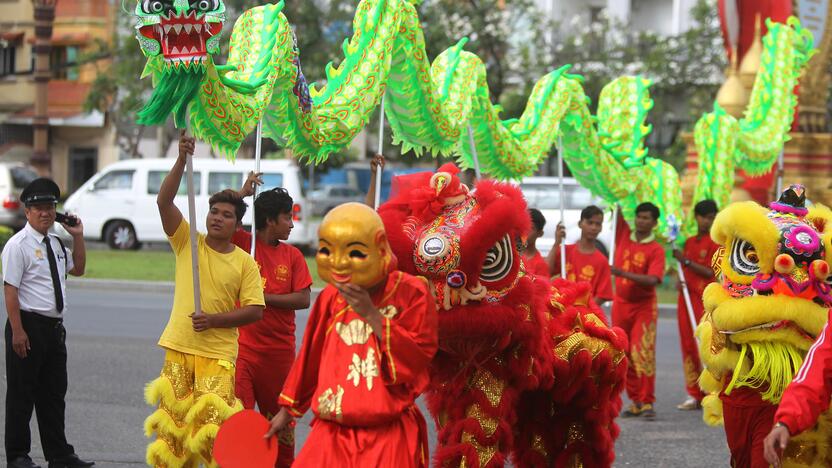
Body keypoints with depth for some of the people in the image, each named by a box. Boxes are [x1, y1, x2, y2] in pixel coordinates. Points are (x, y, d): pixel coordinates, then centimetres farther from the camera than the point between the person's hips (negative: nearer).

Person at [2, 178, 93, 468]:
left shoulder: (56, 244, 13)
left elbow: (78, 269, 30)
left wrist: (78, 237, 17)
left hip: (54, 326, 8)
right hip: (29, 324, -8)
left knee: (54, 392, 13)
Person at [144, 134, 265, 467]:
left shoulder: (245, 263, 2)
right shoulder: (187, 242, 5)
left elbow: (255, 311, -1)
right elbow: (164, 202, -7)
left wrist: (214, 320, -14)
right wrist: (182, 160, -19)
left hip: (218, 354, -2)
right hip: (178, 348, 2)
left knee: (212, 421, -10)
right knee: (172, 421, 3)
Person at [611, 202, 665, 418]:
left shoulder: (656, 250, -8)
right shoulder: (624, 236, 5)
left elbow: (653, 280, -21)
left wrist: (624, 273, -31)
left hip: (643, 306, -5)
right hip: (621, 303, 5)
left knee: (643, 354, -13)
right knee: (625, 356, 5)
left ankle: (647, 402, -13)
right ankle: (635, 401, 12)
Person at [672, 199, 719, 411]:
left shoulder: (715, 243, -3)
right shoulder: (689, 242, 16)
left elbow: (710, 272, -10)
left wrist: (686, 260, -14)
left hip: (706, 300, -6)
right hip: (687, 297, 6)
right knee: (687, 346, 4)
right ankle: (694, 395, 9)